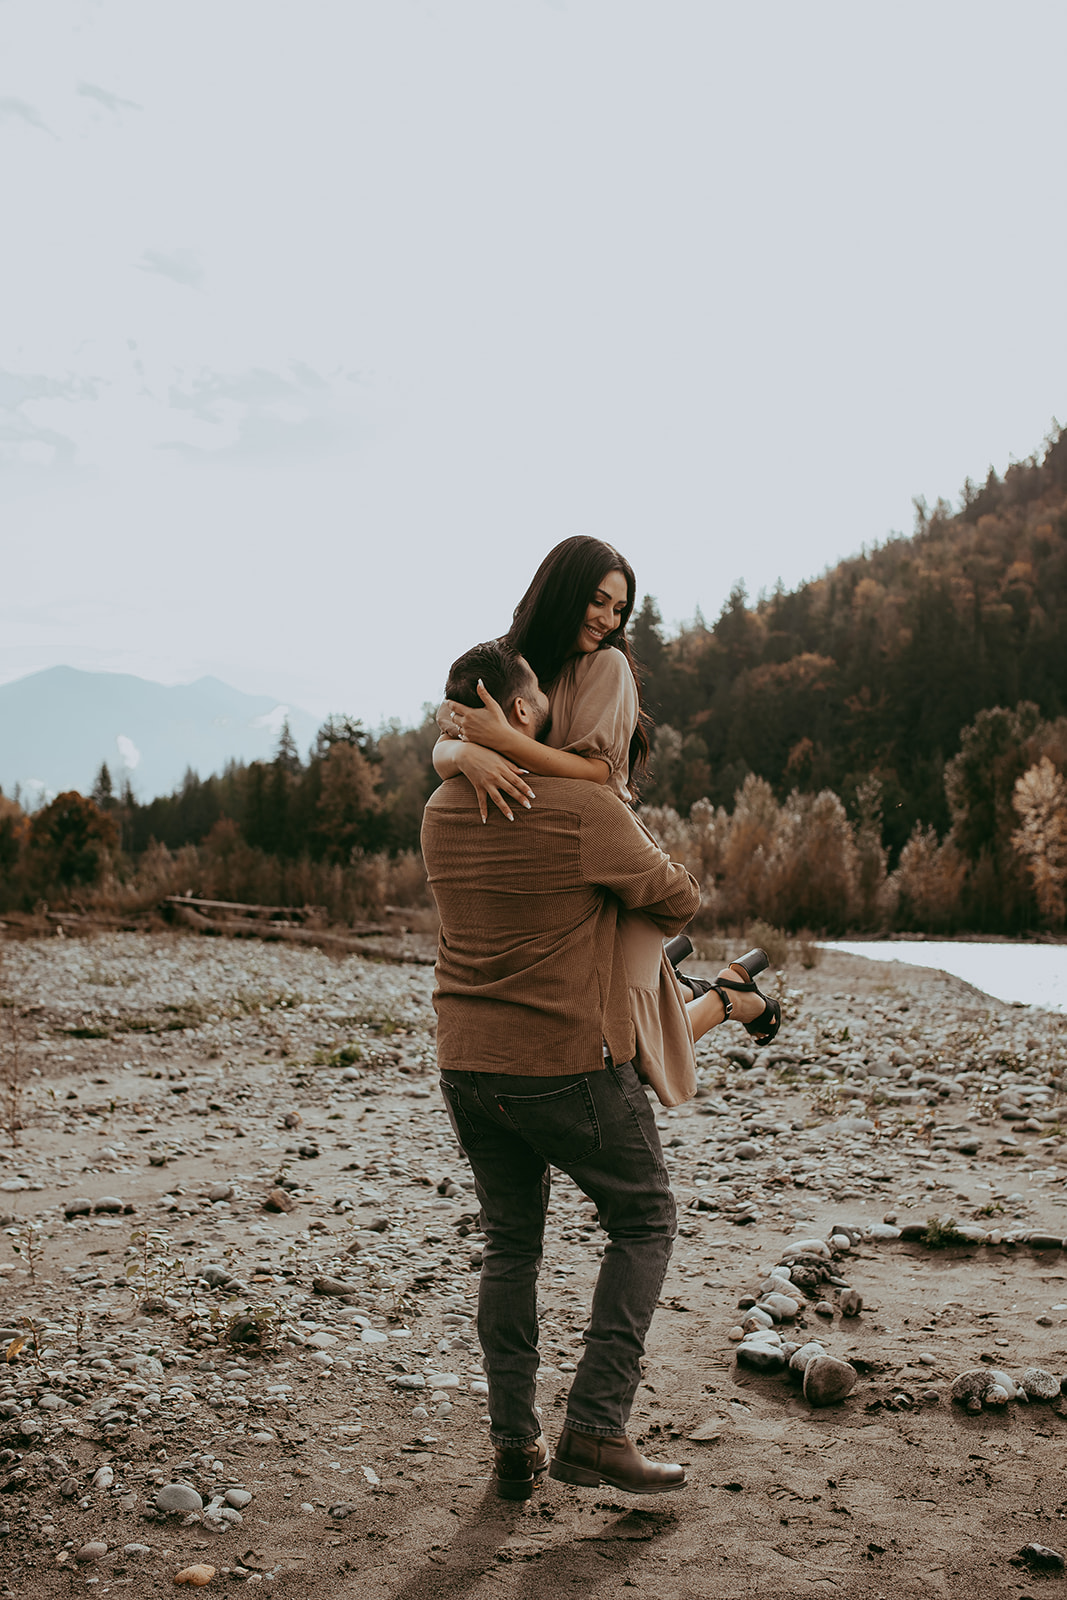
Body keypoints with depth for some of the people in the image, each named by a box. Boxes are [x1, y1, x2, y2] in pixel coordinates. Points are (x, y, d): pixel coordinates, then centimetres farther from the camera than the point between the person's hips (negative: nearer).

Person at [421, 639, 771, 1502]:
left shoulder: (442, 811, 2)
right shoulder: (582, 806, -18)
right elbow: (676, 900, -6)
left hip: (467, 1064, 6)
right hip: (569, 1065, -6)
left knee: (511, 1244, 17)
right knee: (644, 1222, 13)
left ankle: (516, 1445, 21)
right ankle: (596, 1428, 7)